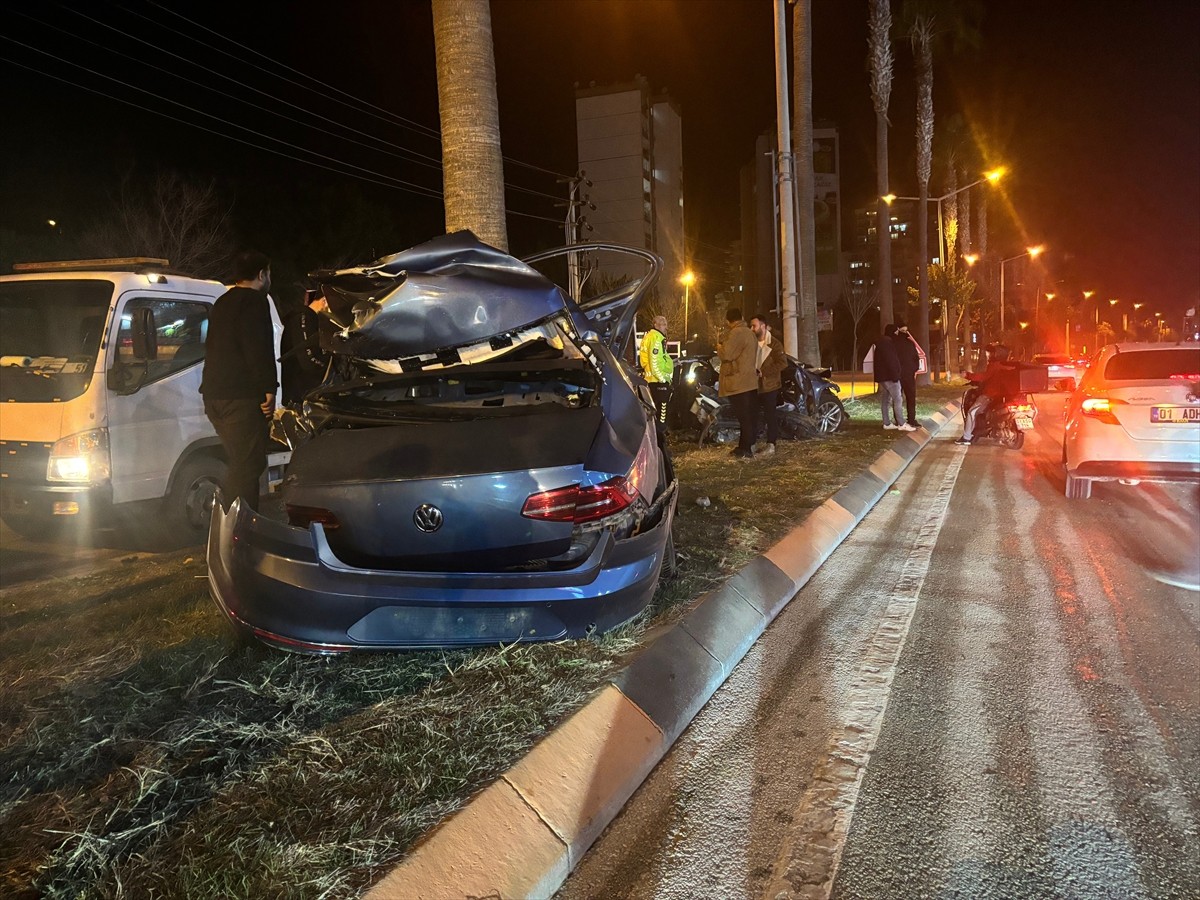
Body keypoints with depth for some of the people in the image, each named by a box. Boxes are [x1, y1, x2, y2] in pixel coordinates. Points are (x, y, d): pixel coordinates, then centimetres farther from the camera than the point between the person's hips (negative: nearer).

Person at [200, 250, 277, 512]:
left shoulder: (222, 303, 24)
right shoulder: (254, 301, -7)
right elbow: (259, 350, -17)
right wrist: (269, 389, -16)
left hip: (214, 395, 10)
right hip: (242, 397, -10)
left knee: (240, 463, 17)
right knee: (248, 466, -9)